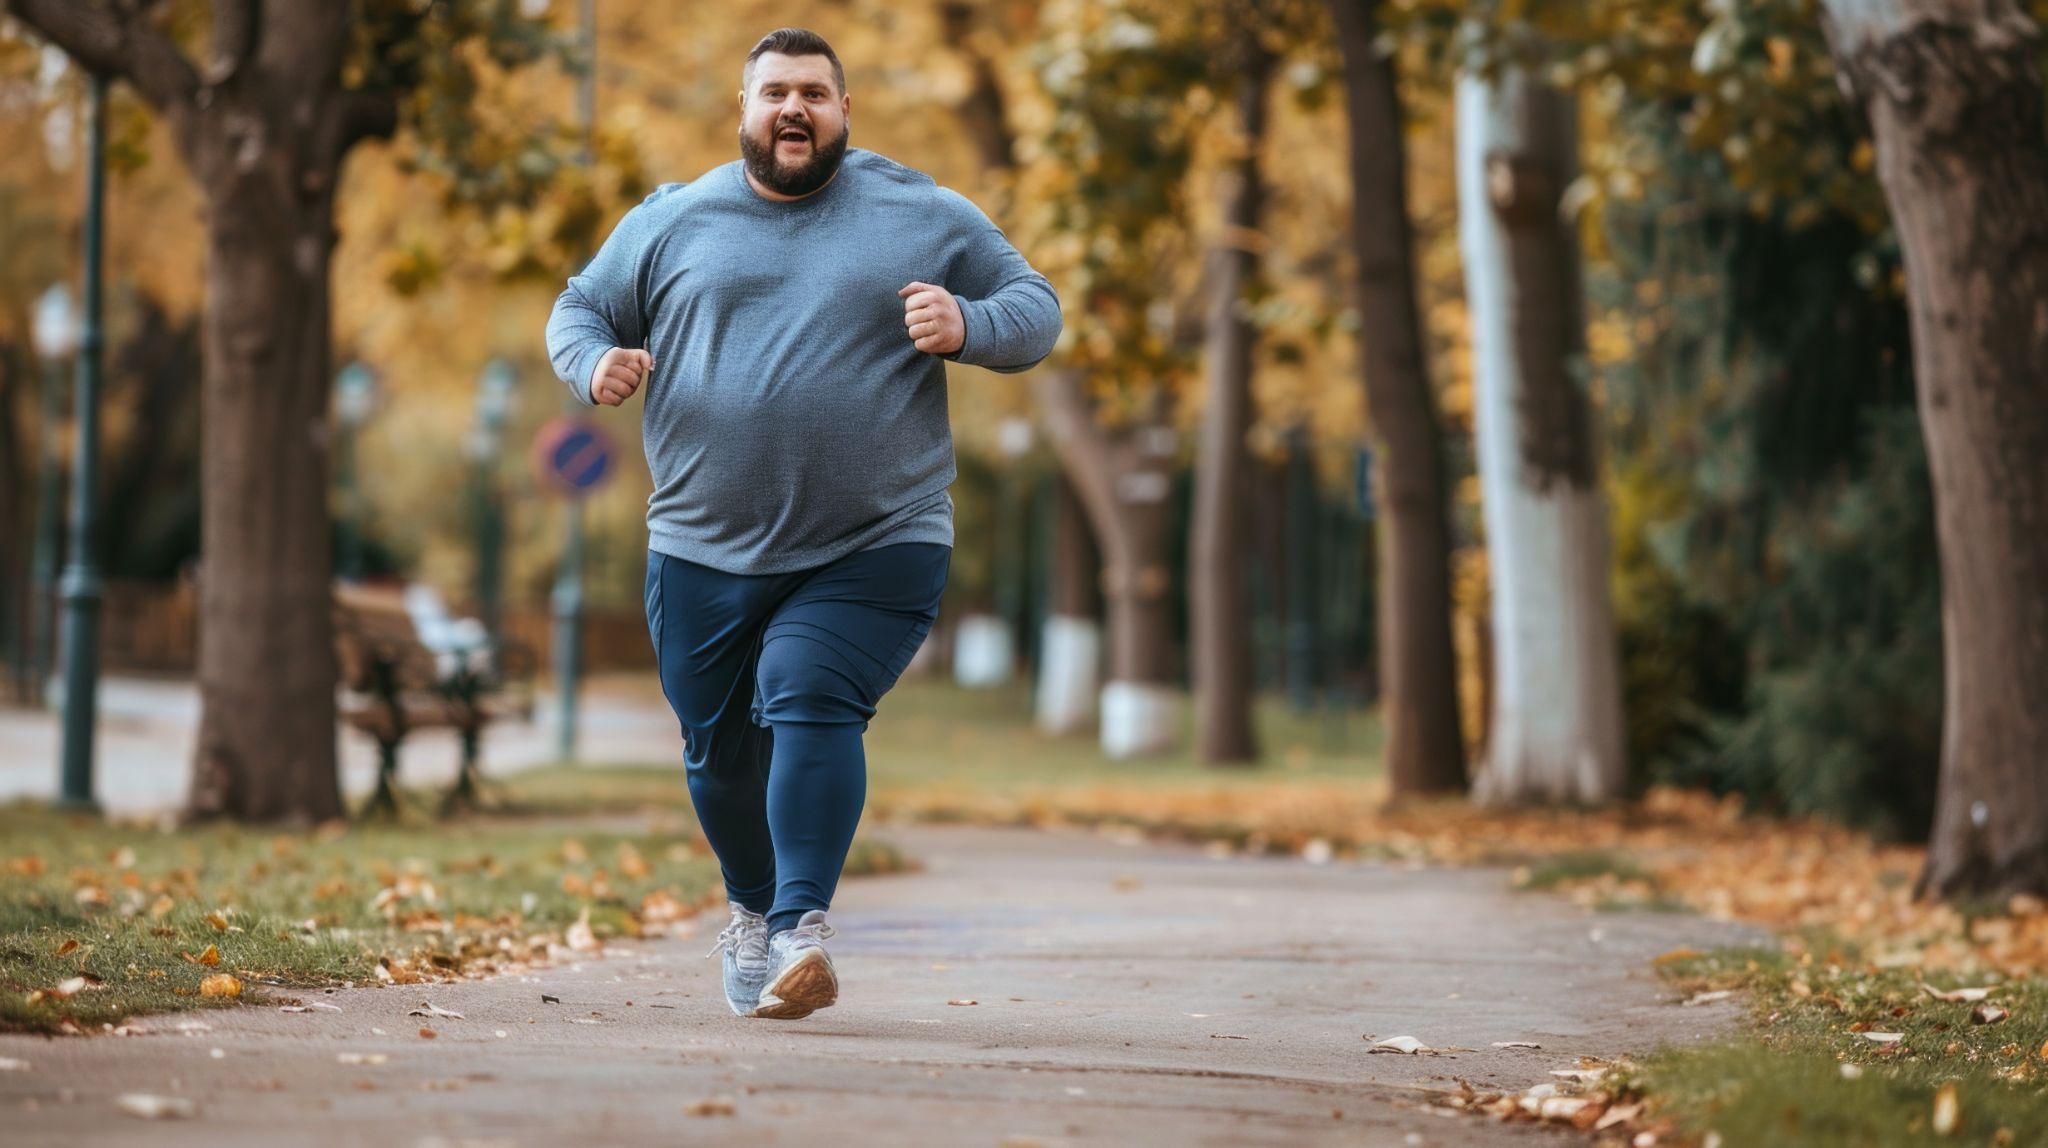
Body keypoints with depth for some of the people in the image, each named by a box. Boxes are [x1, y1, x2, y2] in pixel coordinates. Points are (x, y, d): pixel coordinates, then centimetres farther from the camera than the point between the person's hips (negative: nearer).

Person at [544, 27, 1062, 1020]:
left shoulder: (926, 219, 4)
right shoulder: (670, 222, 7)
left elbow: (1034, 307, 8)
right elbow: (580, 308, 16)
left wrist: (966, 327, -15)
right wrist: (595, 363, -8)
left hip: (872, 553, -3)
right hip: (704, 554, 3)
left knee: (810, 702, -23)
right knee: (719, 746, 10)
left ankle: (801, 927, -27)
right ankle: (752, 910, 36)